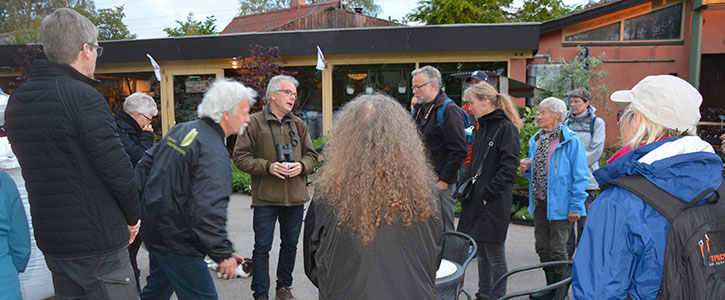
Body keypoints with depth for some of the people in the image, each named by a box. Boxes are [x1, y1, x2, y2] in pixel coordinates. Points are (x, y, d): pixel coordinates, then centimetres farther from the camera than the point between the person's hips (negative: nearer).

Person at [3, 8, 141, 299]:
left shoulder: (16, 100, 7)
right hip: (99, 244, -8)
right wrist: (132, 216, -3)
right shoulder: (82, 96, -18)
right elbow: (116, 167, -19)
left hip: (50, 240, 8)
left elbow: (37, 168, 12)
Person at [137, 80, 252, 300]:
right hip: (176, 240, -10)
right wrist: (223, 254, -23)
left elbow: (145, 164, 15)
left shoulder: (180, 129, 5)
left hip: (153, 229, 10)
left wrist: (141, 202, 24)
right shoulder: (214, 152, -23)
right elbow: (208, 209, -30)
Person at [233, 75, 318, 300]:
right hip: (265, 198, -4)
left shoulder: (299, 125, 11)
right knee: (262, 247, 2)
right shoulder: (254, 122, -3)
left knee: (290, 245, 16)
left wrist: (301, 166, -7)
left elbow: (311, 155, 15)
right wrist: (268, 166, -18)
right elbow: (240, 157, -6)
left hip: (295, 197, 5)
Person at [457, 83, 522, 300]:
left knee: (495, 254, 2)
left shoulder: (506, 128, -11)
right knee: (481, 252, 16)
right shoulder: (481, 129, 14)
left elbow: (508, 169, -17)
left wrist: (487, 193, -17)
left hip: (494, 203, -8)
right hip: (476, 200, 8)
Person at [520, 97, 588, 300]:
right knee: (542, 247, 14)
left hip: (559, 204, -7)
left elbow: (580, 176, -13)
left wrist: (575, 206, -15)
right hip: (540, 203, 7)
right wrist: (527, 168, 0)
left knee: (557, 249, 2)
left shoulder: (570, 141, -12)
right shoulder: (536, 139, 10)